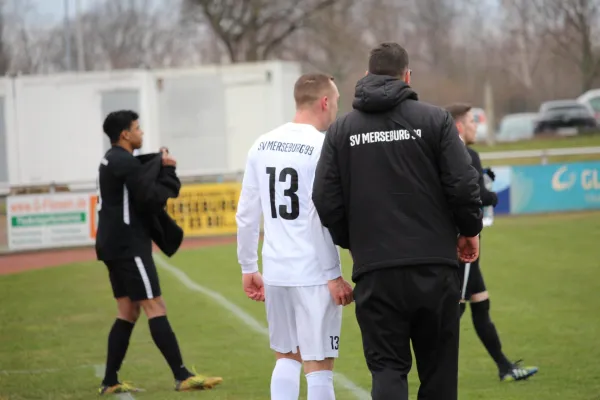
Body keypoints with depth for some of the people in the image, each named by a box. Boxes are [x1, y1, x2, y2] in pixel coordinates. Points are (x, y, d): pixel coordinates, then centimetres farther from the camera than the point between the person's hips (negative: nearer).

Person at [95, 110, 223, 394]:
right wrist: (166, 170, -2)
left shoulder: (114, 160, 17)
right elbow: (152, 198, -18)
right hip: (128, 246, -10)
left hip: (116, 246, 10)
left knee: (128, 312, 11)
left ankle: (109, 382, 10)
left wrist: (162, 165, -1)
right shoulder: (125, 163, -14)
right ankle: (182, 377, -12)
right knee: (155, 307, -10)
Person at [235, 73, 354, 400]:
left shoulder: (262, 146, 8)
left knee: (286, 357, 17)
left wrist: (248, 268, 18)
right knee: (319, 365, 0)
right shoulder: (322, 147, -10)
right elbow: (321, 216, -16)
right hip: (313, 272, -6)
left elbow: (246, 215, 10)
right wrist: (334, 275, -12)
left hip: (275, 271, 6)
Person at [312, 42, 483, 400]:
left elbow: (326, 202, 1)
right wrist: (470, 230, 10)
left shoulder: (341, 129, 5)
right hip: (434, 267, -1)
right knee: (438, 369, 11)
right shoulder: (434, 119, -1)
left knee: (387, 369, 3)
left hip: (375, 271, 1)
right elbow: (463, 185, -8)